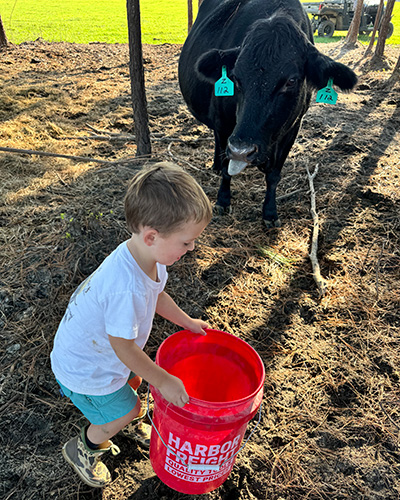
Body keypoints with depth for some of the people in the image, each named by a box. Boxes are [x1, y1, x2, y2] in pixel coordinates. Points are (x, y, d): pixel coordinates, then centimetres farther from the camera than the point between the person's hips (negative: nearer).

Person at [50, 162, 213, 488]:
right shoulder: (127, 288, -45)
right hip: (84, 368, -7)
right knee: (121, 412, 11)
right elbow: (123, 345, -30)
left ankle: (132, 424, 60)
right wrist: (163, 381, -19)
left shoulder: (150, 255, -16)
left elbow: (156, 295, 5)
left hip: (100, 348, 8)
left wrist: (187, 321, 10)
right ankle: (82, 451, 43)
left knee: (133, 379, 26)